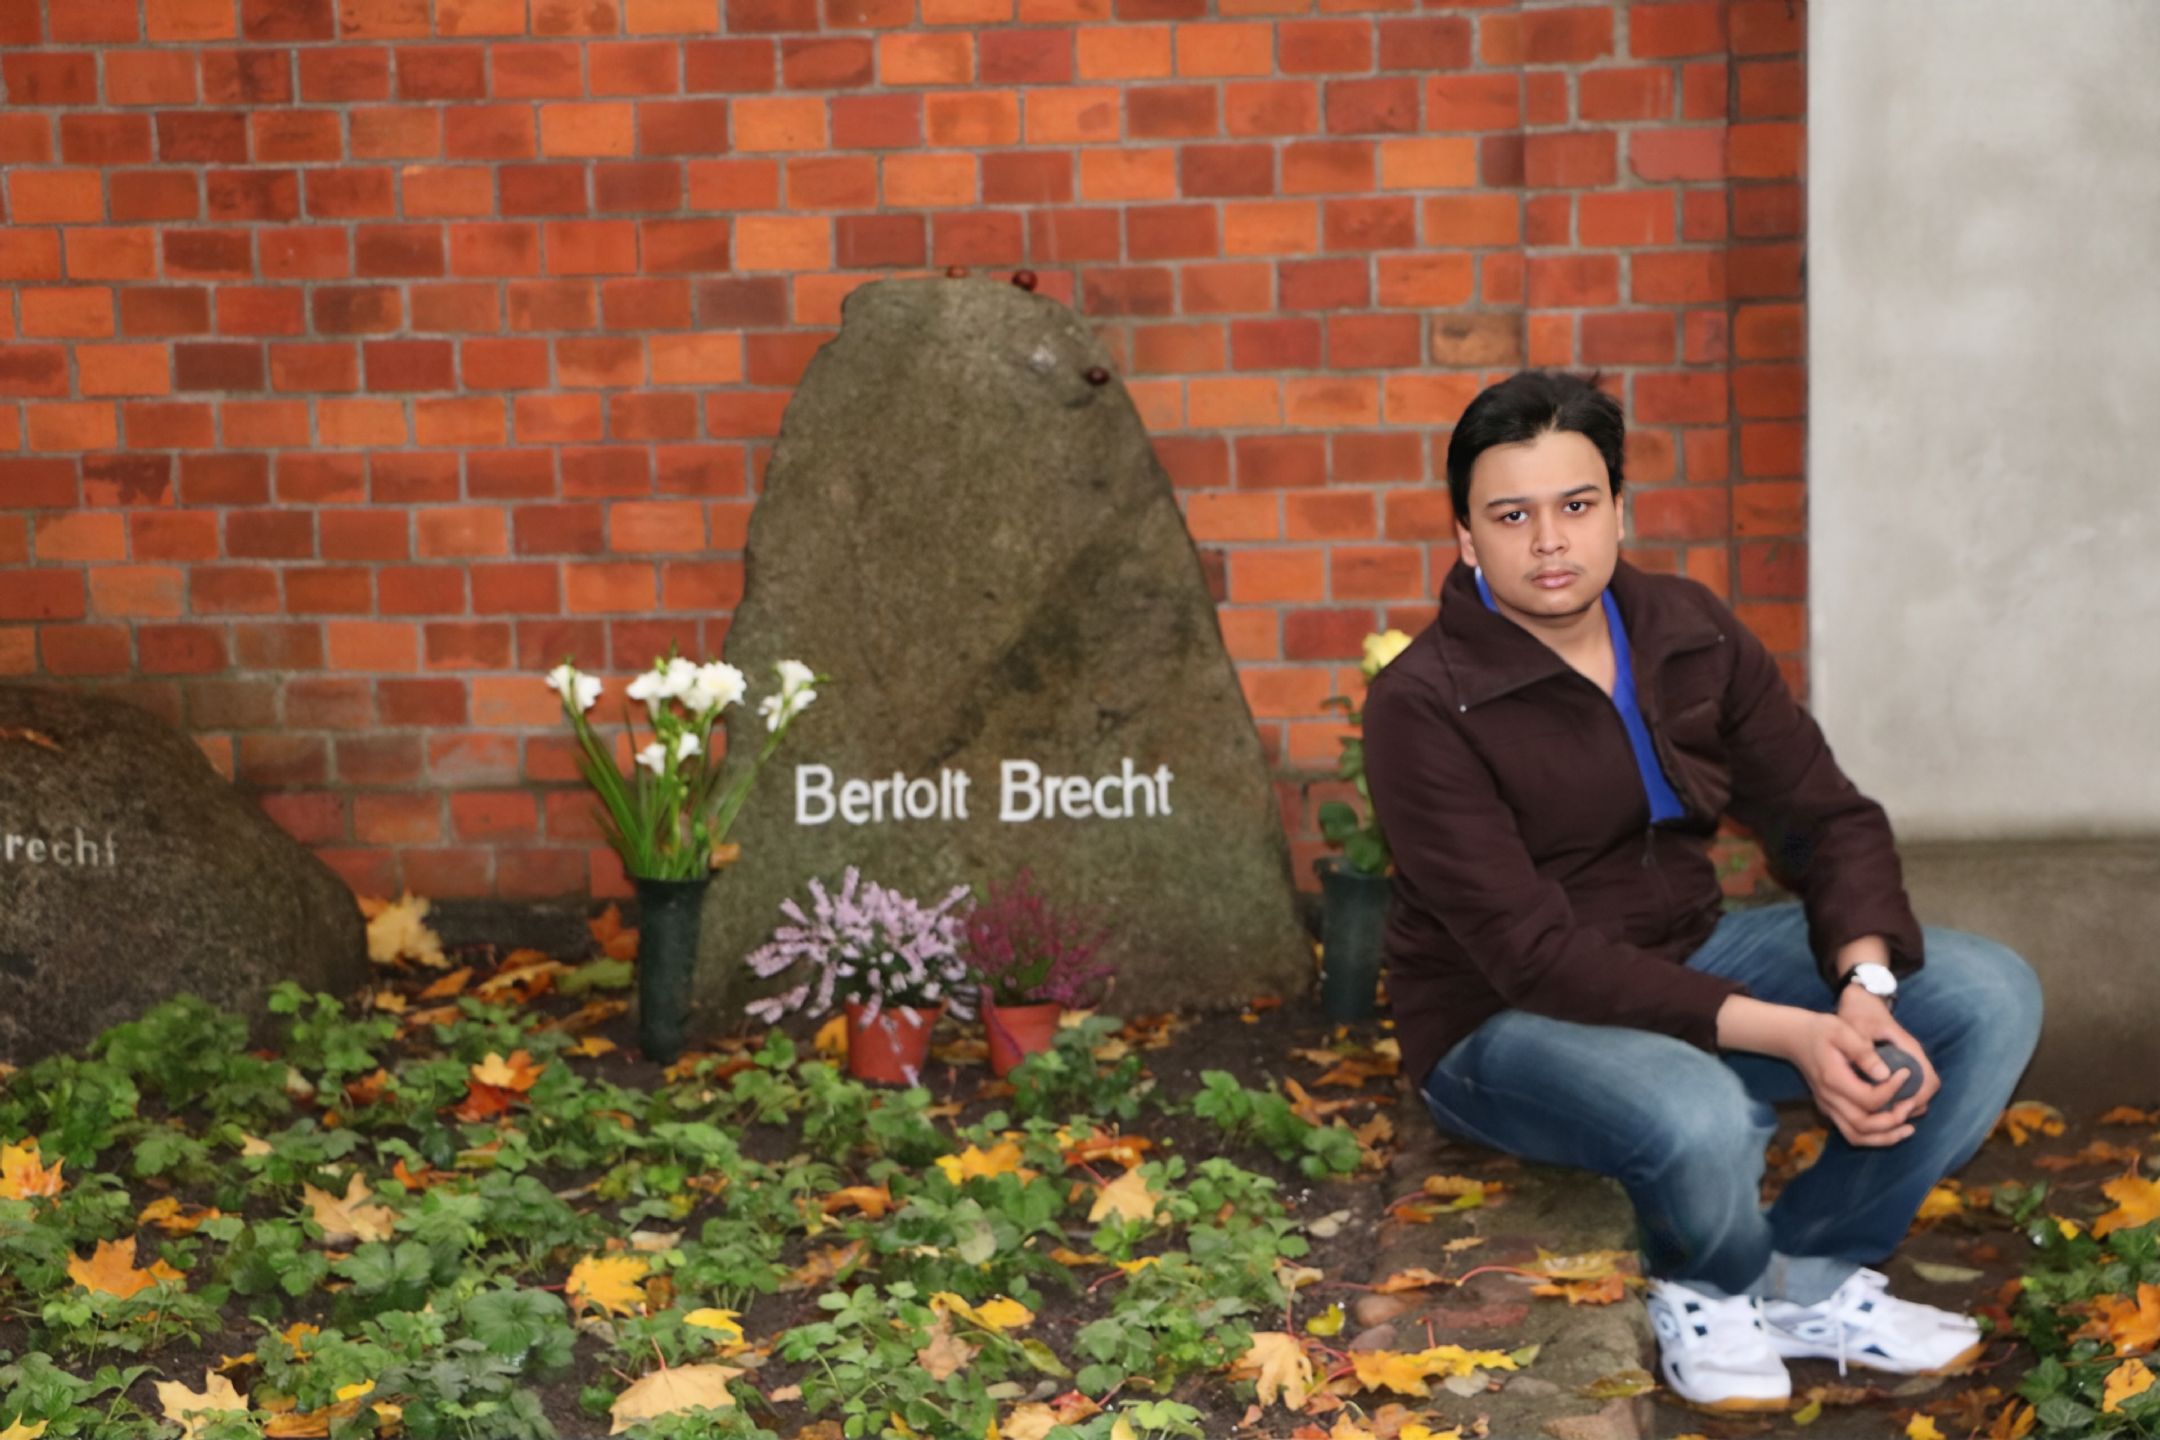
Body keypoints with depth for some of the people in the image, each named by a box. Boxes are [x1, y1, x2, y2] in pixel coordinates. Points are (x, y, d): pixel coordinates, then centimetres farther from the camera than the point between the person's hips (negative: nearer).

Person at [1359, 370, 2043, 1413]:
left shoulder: (1691, 633, -1)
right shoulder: (1423, 707, -21)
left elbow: (1829, 819, 1)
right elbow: (1536, 959, -26)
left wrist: (1864, 986, -21)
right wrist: (1786, 1035, -32)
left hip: (1691, 956, 6)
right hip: (1508, 1021, -6)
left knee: (1989, 995, -9)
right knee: (1696, 1115, -38)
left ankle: (1809, 1277, 4)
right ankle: (1709, 1290, -1)